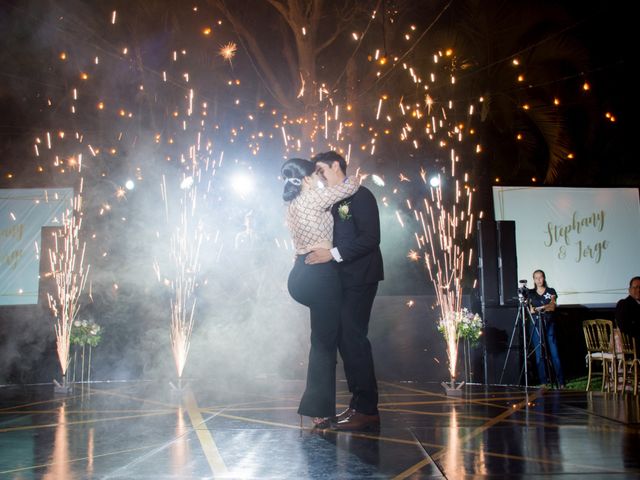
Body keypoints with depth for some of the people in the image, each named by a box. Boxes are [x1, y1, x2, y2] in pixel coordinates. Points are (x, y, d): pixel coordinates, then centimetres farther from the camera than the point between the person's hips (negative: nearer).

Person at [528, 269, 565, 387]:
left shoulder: (551, 291, 9)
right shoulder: (530, 293, 13)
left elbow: (552, 307, -5)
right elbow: (531, 309, 4)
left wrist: (539, 308, -22)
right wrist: (546, 307, -12)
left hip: (549, 324, -1)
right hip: (536, 325, 1)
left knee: (554, 352, -7)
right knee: (539, 354, -2)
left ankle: (560, 381, -4)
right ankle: (544, 381, 3)